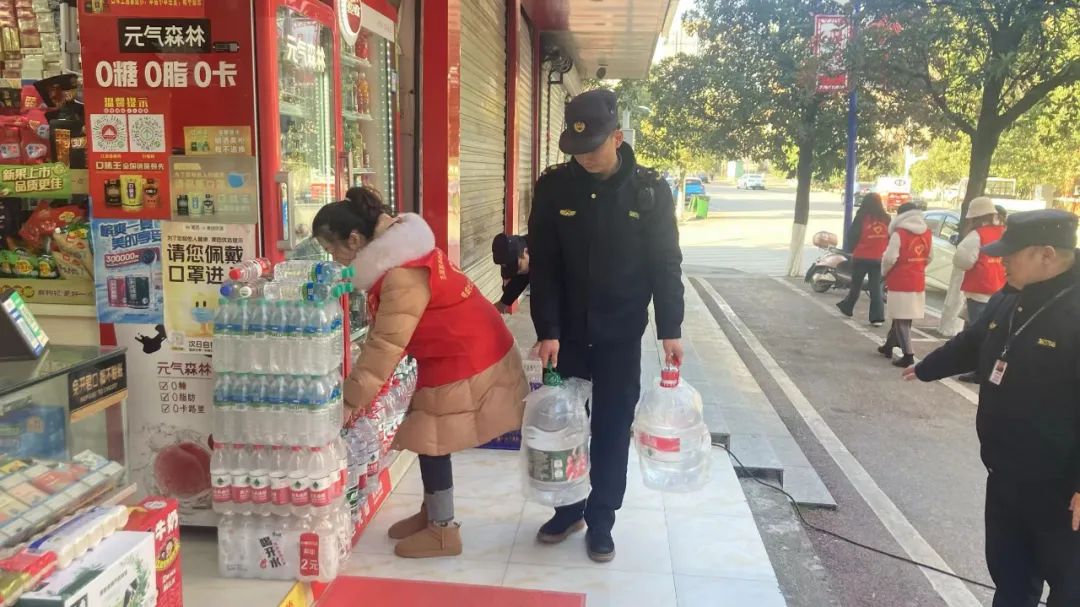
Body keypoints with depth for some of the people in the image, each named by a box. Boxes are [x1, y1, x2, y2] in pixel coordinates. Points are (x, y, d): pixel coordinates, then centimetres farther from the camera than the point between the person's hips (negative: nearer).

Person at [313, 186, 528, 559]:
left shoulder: (402, 276, -28)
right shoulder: (394, 254, 4)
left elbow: (386, 344, -25)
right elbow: (384, 334, 7)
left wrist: (352, 399, -18)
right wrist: (361, 386, 4)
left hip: (464, 360, -10)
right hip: (459, 352, 10)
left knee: (432, 441, 0)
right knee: (429, 438, 17)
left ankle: (443, 532, 14)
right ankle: (431, 512, 32)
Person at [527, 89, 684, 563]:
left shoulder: (649, 189, -7)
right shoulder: (553, 187, -7)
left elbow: (666, 264, -3)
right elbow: (543, 266, -6)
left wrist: (670, 330, -6)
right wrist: (547, 330, -12)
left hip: (621, 333, -1)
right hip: (567, 331, 1)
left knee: (612, 430, 7)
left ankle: (600, 523, 21)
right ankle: (569, 510, 30)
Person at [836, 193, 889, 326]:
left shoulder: (862, 218, -11)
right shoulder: (886, 218, 0)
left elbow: (852, 235, -7)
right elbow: (891, 238, 7)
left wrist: (851, 249, 9)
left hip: (861, 257, -2)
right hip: (878, 259, 2)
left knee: (856, 285, 14)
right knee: (876, 287, 6)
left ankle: (847, 308, 31)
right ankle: (877, 317, -1)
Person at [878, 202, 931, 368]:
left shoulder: (899, 234, -16)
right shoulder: (926, 233, 5)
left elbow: (890, 258, -17)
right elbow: (929, 257, 13)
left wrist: (884, 272, 1)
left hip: (900, 283, -7)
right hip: (918, 282, 7)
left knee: (901, 319, -2)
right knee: (902, 317, 18)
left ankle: (908, 355, -7)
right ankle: (889, 345, 32)